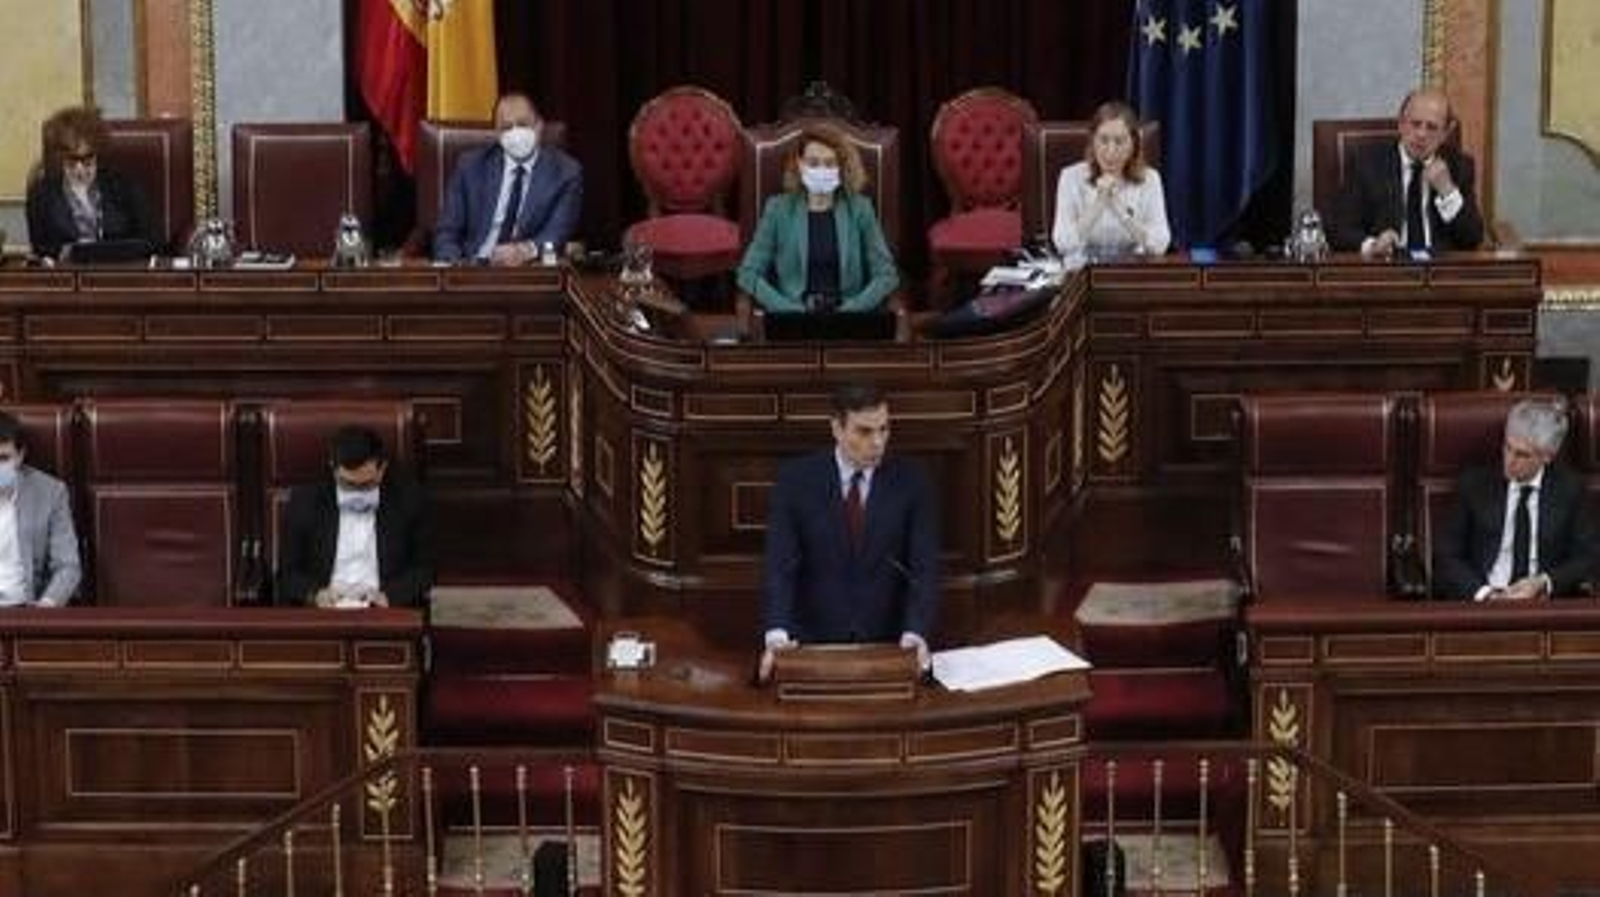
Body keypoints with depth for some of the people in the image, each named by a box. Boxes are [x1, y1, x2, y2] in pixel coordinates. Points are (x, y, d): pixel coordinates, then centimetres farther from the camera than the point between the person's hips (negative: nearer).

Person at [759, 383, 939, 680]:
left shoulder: (911, 481, 0)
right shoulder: (796, 479, -2)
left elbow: (925, 567, -5)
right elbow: (780, 565, -9)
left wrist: (915, 633, -23)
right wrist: (777, 634, -26)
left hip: (888, 645, 0)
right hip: (813, 644, 0)